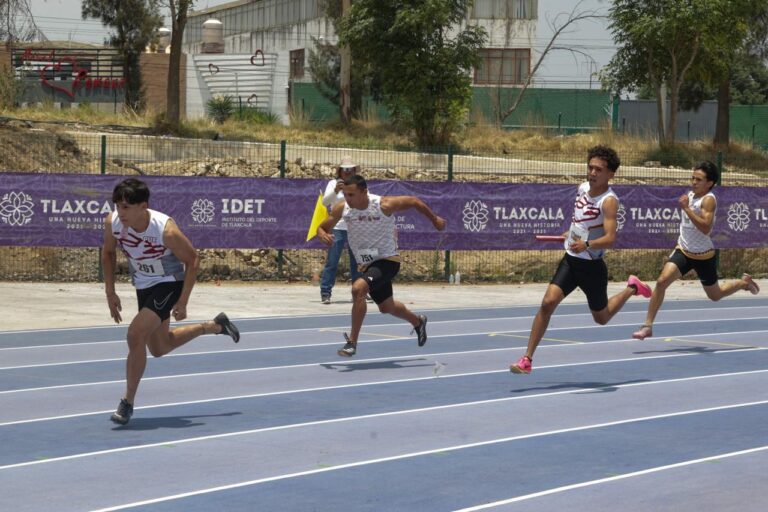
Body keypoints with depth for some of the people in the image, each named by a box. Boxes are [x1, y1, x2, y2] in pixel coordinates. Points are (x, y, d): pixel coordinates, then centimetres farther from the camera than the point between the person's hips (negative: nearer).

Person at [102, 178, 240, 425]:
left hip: (169, 284, -7)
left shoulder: (166, 230, -32)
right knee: (159, 348, 21)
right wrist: (110, 292, -1)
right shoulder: (112, 222, -19)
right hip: (143, 286, 7)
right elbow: (108, 253, 2)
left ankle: (127, 403, -11)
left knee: (136, 335, -24)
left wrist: (182, 302, -19)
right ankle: (215, 326, 44)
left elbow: (192, 260, -18)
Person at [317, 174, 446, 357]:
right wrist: (323, 235, -24)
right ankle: (418, 322, 55)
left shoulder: (384, 205, -22)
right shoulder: (342, 209, -11)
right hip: (367, 264, 6)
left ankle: (352, 342, -24)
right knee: (386, 307, 23)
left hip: (388, 260, -6)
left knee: (358, 288, -31)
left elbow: (414, 201, -6)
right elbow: (322, 227, 2)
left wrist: (435, 220, 8)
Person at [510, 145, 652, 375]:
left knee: (602, 318, 14)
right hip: (570, 260, 5)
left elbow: (610, 238, -31)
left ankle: (631, 288, 42)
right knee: (548, 302, -15)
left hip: (592, 266, -5)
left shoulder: (609, 200, -20)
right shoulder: (582, 188, 2)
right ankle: (527, 360, -14)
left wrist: (587, 245, -46)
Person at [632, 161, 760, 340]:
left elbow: (706, 228, -35)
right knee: (662, 281, -18)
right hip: (683, 251, 5)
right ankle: (648, 325, -14)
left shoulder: (709, 200, -21)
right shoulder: (690, 194, 1)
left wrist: (686, 208, -38)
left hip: (704, 256, -5)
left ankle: (744, 282, 43)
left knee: (715, 295, 14)